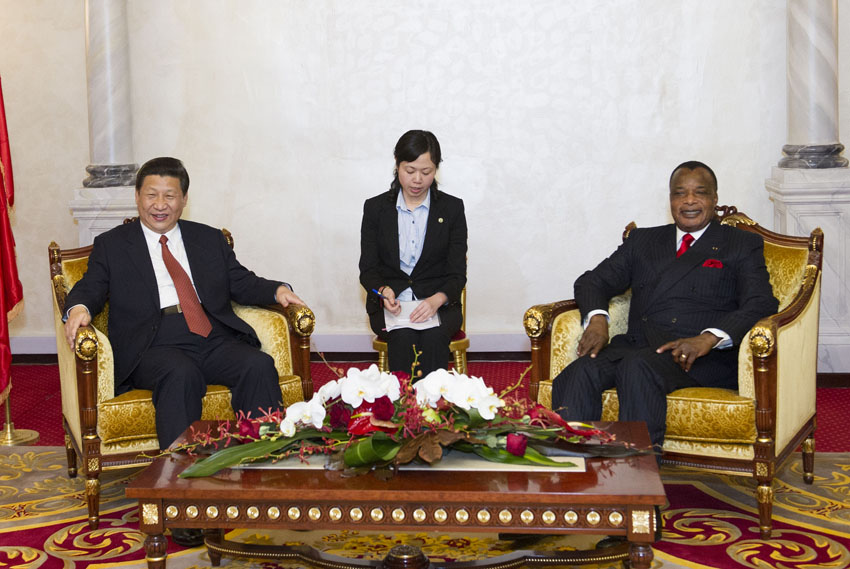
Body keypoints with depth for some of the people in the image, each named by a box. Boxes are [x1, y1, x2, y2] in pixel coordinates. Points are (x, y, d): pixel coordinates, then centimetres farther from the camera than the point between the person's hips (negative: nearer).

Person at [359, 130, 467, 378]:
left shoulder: (452, 208, 4)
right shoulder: (375, 208, 6)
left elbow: (457, 274, 0)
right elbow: (368, 269, 6)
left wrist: (436, 300, -22)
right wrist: (383, 292, -18)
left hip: (439, 302, 0)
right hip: (390, 303, 0)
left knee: (433, 337, -33)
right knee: (403, 337, -33)